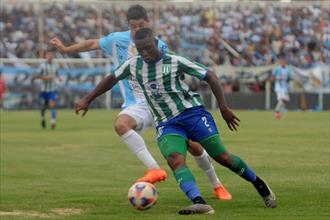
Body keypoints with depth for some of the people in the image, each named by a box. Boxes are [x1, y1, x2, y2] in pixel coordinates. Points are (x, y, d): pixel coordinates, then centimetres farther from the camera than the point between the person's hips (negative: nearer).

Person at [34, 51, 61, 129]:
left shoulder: (56, 66, 5)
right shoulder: (42, 65, -4)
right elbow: (36, 76, -7)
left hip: (53, 89, 1)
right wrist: (44, 77, -21)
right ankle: (43, 118, 40)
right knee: (44, 106, 11)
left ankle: (53, 122, -22)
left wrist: (59, 78, -2)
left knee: (52, 105, -17)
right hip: (44, 89, 0)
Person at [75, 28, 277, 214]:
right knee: (175, 160, -28)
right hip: (167, 124, 3)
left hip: (192, 113, -3)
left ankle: (259, 184, 18)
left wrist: (223, 107, -7)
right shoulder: (133, 65, 5)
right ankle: (200, 204, -44)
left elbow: (210, 76, -3)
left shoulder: (175, 62, -7)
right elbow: (112, 79, 22)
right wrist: (88, 100, 19)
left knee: (222, 157, -7)